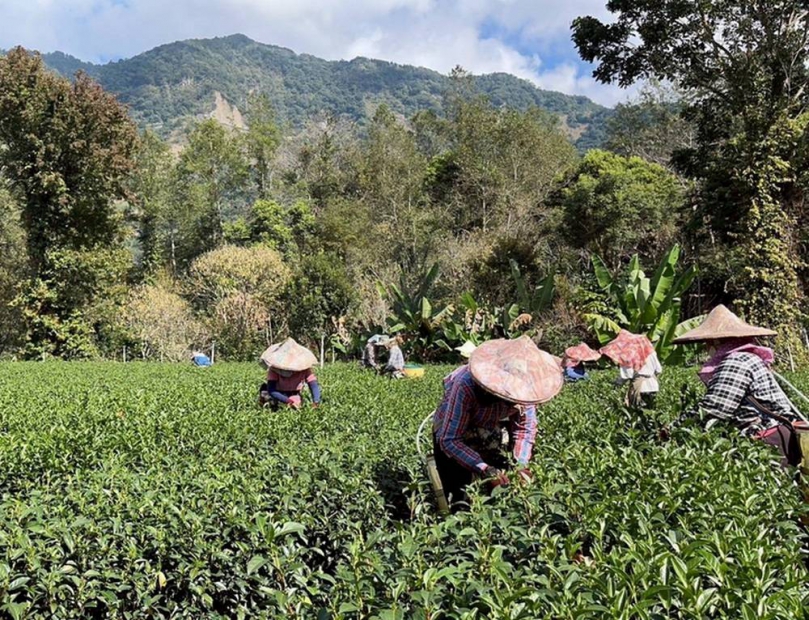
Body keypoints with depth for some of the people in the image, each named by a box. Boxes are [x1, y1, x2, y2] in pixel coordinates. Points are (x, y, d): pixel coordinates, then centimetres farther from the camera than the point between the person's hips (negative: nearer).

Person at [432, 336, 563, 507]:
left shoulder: (523, 388, -25)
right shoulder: (466, 386, -39)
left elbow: (525, 428, -9)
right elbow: (449, 440, -35)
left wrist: (521, 464, -24)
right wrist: (484, 468, -45)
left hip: (489, 434, 4)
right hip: (452, 431, -4)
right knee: (459, 497, -6)